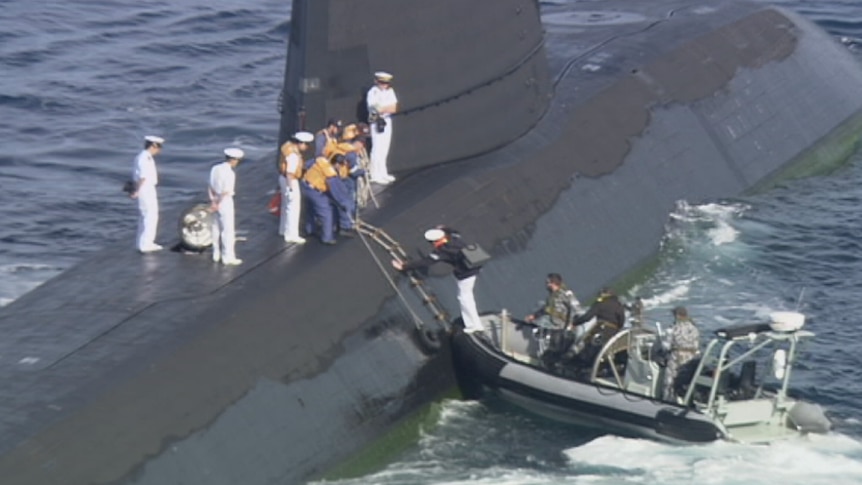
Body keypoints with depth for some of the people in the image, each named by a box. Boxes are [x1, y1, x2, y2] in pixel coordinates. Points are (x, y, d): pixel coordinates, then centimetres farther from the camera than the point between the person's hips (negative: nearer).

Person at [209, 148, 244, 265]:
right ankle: (228, 257, 4)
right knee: (228, 230, 0)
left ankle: (216, 254, 27)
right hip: (225, 203, -8)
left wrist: (213, 201, -1)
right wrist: (218, 203, -11)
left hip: (217, 202, 8)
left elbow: (211, 187, 2)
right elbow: (226, 192, -21)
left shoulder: (216, 169, 2)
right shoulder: (229, 173, -21)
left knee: (216, 229, 17)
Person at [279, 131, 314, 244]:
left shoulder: (289, 145, 1)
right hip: (290, 181, -10)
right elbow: (290, 173, -29)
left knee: (286, 206, 23)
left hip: (284, 178, 10)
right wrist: (291, 188, -25)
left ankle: (284, 230, 36)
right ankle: (291, 235, 1)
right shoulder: (293, 155, -28)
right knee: (293, 208, -3)